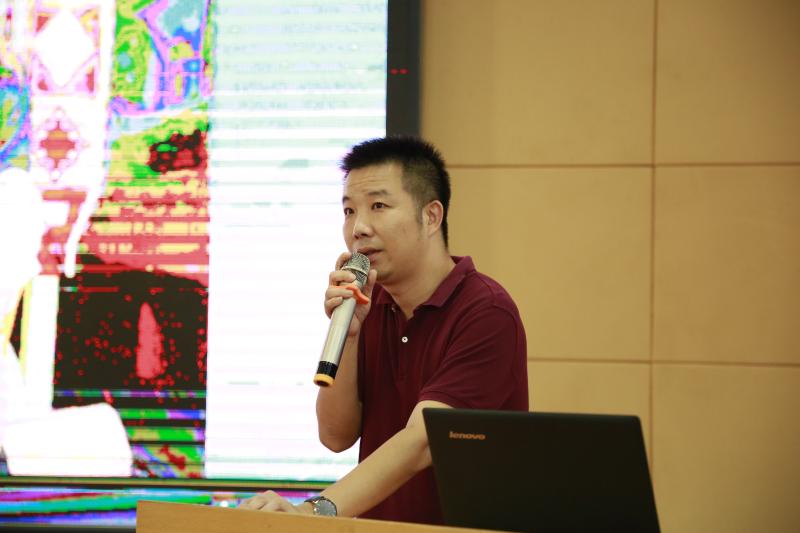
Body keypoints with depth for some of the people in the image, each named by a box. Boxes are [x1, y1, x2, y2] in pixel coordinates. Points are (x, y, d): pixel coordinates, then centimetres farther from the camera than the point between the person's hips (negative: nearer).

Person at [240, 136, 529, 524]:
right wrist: (347, 333, -8)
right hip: (379, 525, 5)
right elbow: (337, 436, 5)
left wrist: (316, 511, -33)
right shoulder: (370, 304, 6)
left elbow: (419, 443, -22)